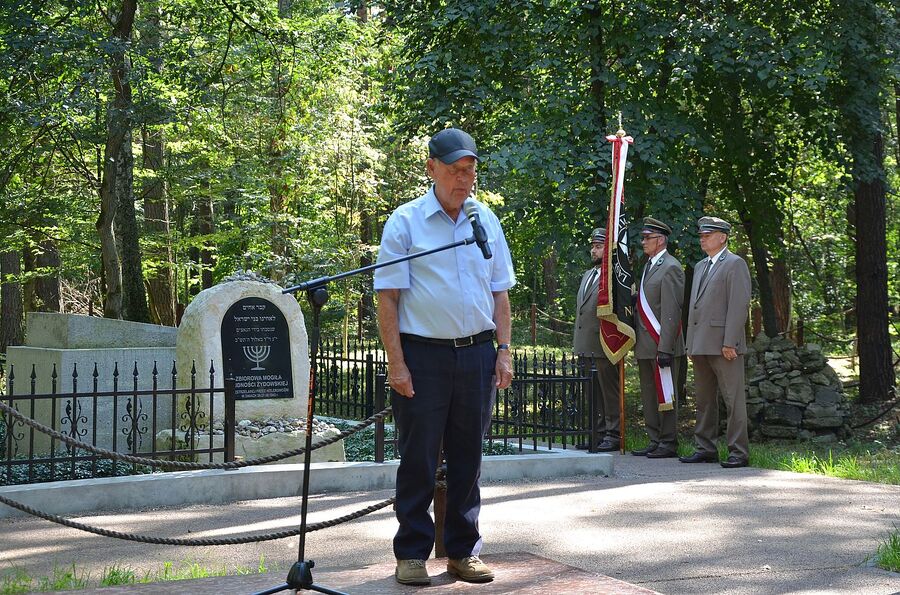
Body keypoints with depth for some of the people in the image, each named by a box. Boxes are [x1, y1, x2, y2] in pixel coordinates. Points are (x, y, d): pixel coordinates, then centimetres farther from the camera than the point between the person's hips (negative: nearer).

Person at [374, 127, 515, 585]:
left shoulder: (486, 221, 10)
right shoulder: (405, 222, -4)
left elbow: (500, 291, 15)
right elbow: (387, 297, -6)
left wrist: (503, 350, 6)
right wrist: (396, 362, -13)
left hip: (477, 355, 4)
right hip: (422, 355, -4)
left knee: (468, 458, 10)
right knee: (418, 459, 1)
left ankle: (463, 551, 20)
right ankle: (412, 554, 12)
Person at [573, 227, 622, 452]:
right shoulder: (588, 275, 19)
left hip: (603, 346, -9)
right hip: (586, 346, 9)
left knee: (609, 391, -3)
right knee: (593, 393, 13)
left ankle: (613, 434, 2)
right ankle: (598, 432, 19)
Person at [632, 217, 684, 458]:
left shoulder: (671, 268, -11)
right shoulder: (648, 267, 18)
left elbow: (671, 312, -17)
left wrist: (665, 348, -21)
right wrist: (637, 343, 16)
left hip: (661, 345, -9)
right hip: (645, 346, 9)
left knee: (665, 394, -4)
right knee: (649, 396, 12)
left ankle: (668, 444, 2)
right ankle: (655, 442, 18)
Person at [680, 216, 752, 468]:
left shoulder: (735, 264, -5)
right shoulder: (700, 267, 21)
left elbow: (739, 305, -13)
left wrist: (729, 343, -18)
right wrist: (691, 344, 16)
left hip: (723, 345, -8)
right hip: (700, 344, 9)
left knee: (733, 400, -6)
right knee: (704, 400, 11)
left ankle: (739, 452, -4)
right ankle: (705, 449, 18)